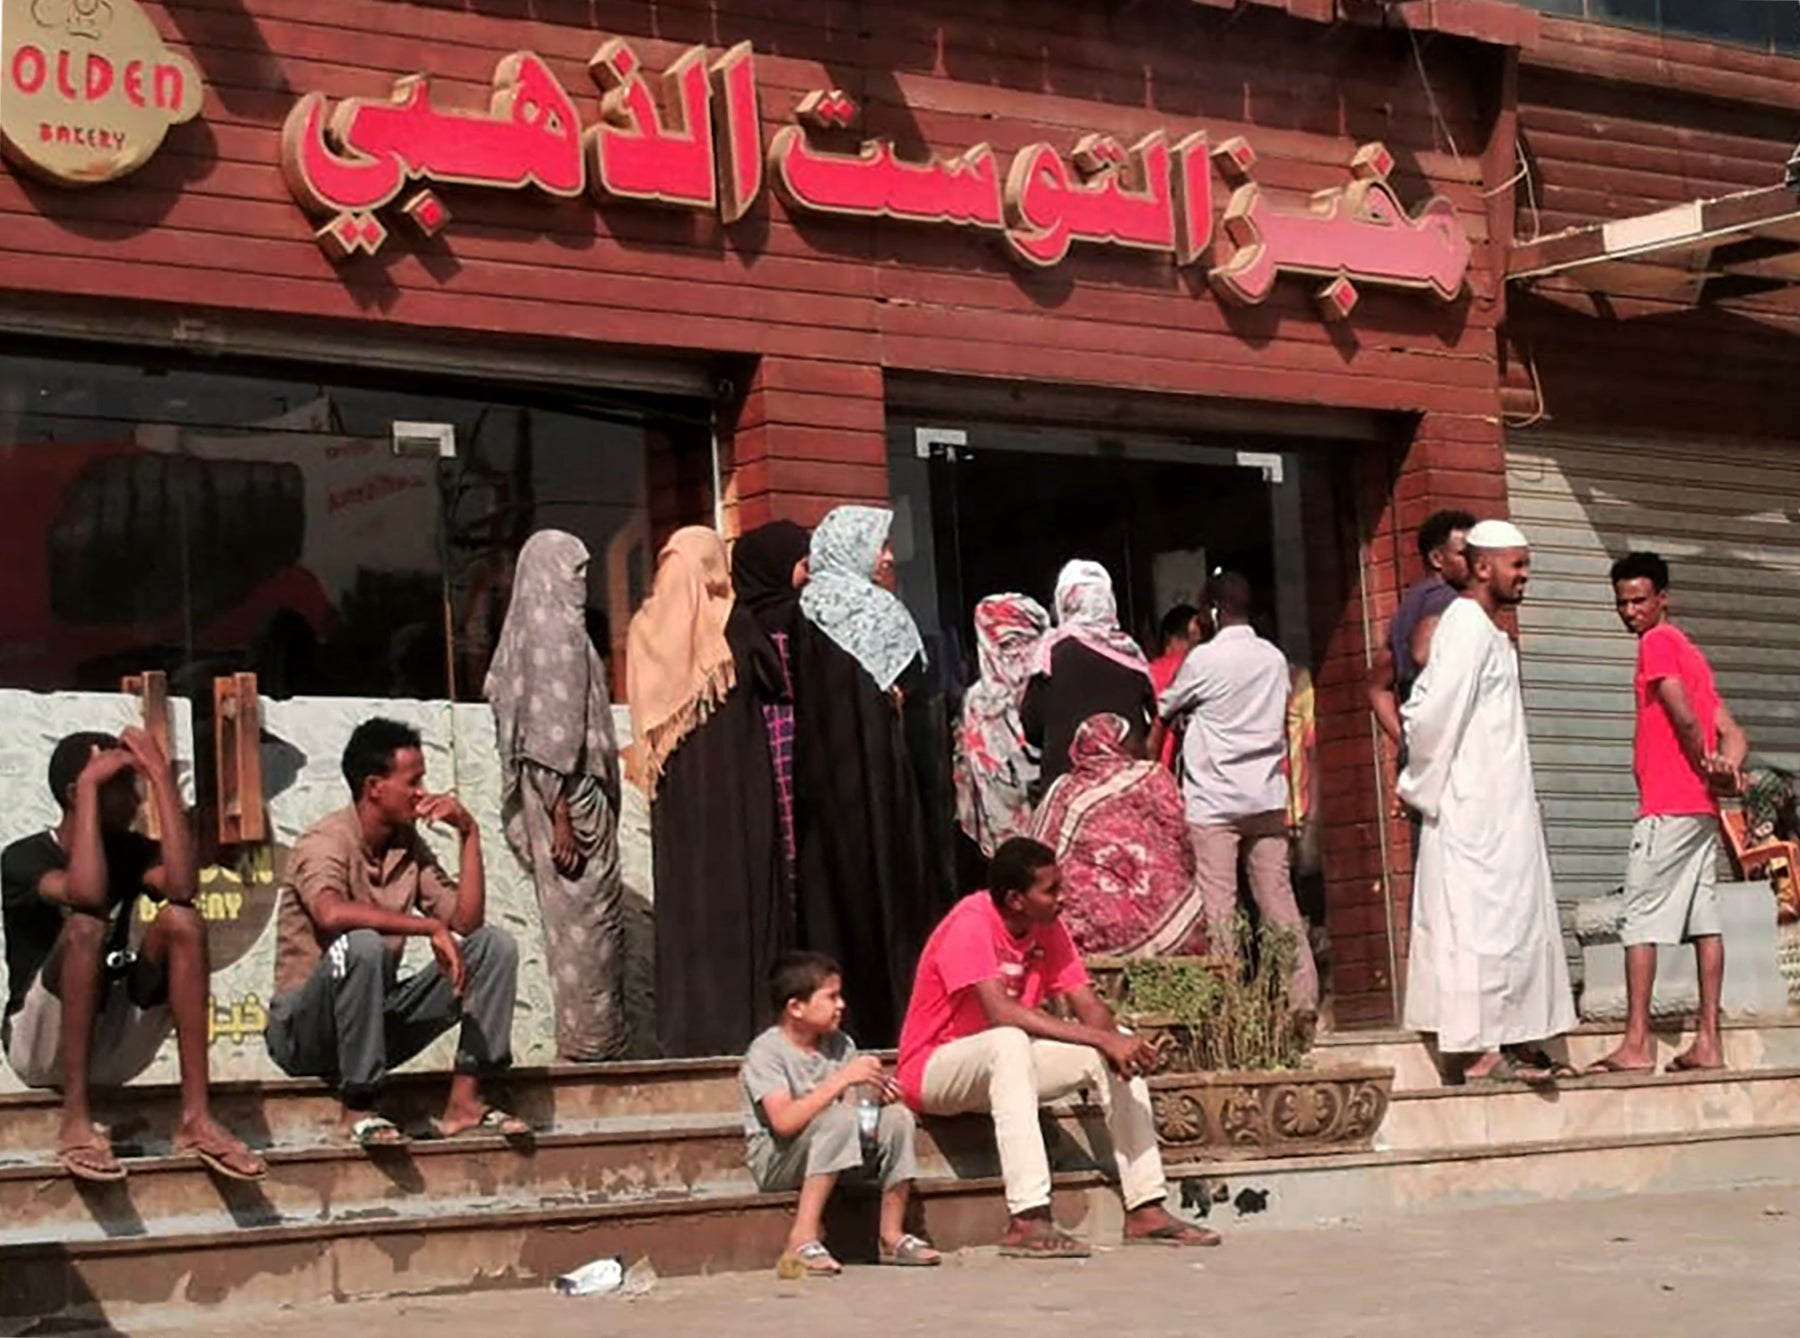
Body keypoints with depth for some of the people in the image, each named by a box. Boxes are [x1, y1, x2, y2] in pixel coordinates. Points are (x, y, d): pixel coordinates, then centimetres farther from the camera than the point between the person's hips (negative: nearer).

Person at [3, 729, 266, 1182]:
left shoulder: (131, 851, 6)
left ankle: (196, 1116, -23)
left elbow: (181, 887, -17)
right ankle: (76, 1119, -31)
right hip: (41, 1046, -5)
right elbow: (87, 894, -31)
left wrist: (162, 777, -14)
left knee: (182, 920, -17)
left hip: (112, 1049, 5)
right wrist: (89, 785, -22)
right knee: (86, 926, -30)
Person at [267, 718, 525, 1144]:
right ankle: (359, 1108, -26)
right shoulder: (325, 842, -16)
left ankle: (464, 1100, -11)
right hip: (304, 1029, -7)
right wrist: (428, 926, -37)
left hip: (377, 1021, 7)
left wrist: (469, 834, -4)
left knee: (495, 944, -3)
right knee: (361, 945, -38)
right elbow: (331, 913, -38)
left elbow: (466, 920, 0)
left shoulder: (409, 846, 8)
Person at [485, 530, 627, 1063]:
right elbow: (553, 733, -19)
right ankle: (588, 1044, -2)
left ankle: (590, 1040, 16)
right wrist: (561, 816, -21)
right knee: (585, 918, -6)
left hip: (566, 798, 10)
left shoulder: (531, 629, 15)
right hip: (572, 796, -10)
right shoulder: (556, 630, -14)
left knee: (589, 919, 12)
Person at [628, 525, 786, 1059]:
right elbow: (774, 681, 2)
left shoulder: (646, 628, 3)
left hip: (674, 788, 4)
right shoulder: (730, 621, -7)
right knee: (736, 889, 0)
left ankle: (684, 1024, 7)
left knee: (683, 896, 6)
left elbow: (643, 705, 9)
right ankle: (735, 1018, -3)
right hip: (734, 782, -4)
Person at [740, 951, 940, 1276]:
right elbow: (784, 1121, -30)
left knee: (897, 1116, -13)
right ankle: (803, 1239, -33)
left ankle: (892, 1235, -9)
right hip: (775, 1160, -7)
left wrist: (876, 1096, -17)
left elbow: (860, 1110, 6)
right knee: (840, 1118, -33)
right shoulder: (765, 1051, -15)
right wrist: (842, 1079, -30)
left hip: (838, 1156, 7)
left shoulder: (839, 1044, 6)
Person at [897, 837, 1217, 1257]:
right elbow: (1001, 1012, -34)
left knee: (1118, 1050, -8)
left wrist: (1114, 1043, -26)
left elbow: (1088, 1006, -2)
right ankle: (1028, 1221, -46)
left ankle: (1146, 1210, -9)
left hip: (1006, 1064, 8)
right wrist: (1101, 1039, -35)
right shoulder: (970, 924, -23)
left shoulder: (1047, 926, 0)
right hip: (935, 1072, -8)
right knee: (1010, 1042, -39)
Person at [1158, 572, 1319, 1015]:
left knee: (1218, 904, -2)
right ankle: (1302, 994, 6)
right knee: (1278, 897, 7)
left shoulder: (1204, 660, -9)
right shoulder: (1274, 658, 7)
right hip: (1267, 796, 5)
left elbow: (1166, 709, 6)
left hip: (1214, 800, -5)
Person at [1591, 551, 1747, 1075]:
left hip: (1667, 809, -9)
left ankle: (1636, 1044, -11)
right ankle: (1708, 1042, 3)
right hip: (1702, 810, 9)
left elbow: (1686, 719, -17)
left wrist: (1705, 768, -3)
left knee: (1641, 921, -8)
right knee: (1704, 920, 5)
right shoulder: (1689, 652, 21)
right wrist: (1727, 769, -2)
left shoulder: (1657, 643, -6)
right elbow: (1732, 733, 15)